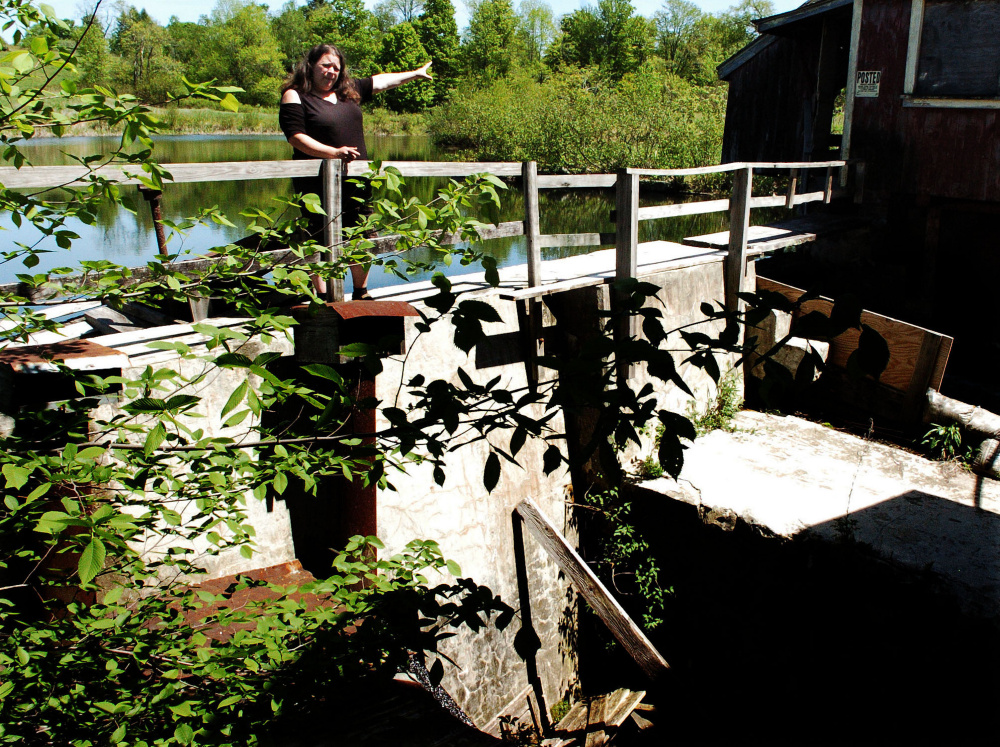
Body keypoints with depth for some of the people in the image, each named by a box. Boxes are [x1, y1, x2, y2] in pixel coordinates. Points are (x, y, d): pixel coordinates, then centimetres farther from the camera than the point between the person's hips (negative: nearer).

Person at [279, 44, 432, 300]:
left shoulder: (349, 91, 14)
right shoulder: (295, 96, -4)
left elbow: (379, 81, 28)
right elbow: (296, 136, -15)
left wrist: (415, 74, 37)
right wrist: (333, 152, -24)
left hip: (356, 180, 6)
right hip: (319, 182, -6)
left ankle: (361, 293, 25)